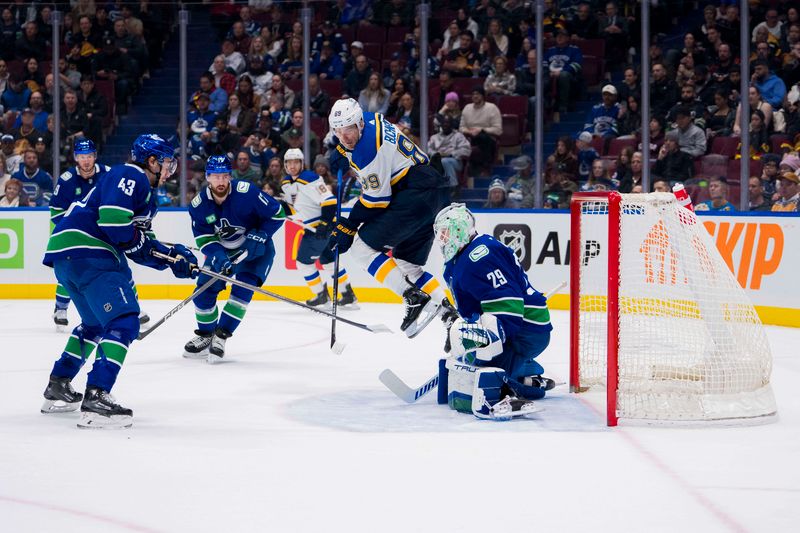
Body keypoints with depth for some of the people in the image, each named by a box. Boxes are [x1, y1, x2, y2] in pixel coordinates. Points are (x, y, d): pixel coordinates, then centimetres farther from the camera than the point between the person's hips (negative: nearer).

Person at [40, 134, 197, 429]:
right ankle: (95, 399, -26)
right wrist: (137, 240, -7)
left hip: (67, 255, 11)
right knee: (123, 321, -17)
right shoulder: (130, 176, -8)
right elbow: (113, 219, -23)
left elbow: (142, 247, 23)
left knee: (96, 321, 29)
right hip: (84, 252, -11)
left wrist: (173, 257, 10)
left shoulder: (146, 193, 25)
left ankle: (58, 388, 37)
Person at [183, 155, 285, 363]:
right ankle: (205, 336, 19)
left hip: (255, 250, -4)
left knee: (242, 289, -21)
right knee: (204, 290, -2)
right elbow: (204, 238, -12)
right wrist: (218, 259, -29)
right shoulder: (198, 205, -16)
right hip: (221, 250, 4)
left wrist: (259, 236, -26)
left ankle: (221, 336, -13)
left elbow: (277, 213, -18)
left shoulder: (246, 193, -28)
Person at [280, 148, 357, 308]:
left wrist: (325, 225, -27)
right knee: (327, 260, 16)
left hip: (324, 224, -9)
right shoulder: (286, 183, 7)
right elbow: (292, 202, 24)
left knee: (304, 261, -7)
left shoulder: (310, 179, -22)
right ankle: (348, 294, 23)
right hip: (311, 227, 9)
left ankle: (322, 296, 5)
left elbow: (330, 202, -26)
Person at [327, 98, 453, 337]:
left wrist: (348, 227, -8)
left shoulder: (368, 149, -19)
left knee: (362, 247, -9)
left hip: (417, 191, -11)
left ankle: (414, 299, -15)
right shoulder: (369, 119, 8)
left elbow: (377, 198, -16)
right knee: (406, 264, 16)